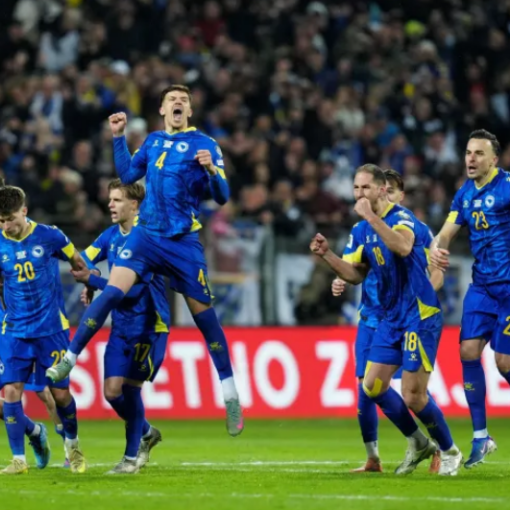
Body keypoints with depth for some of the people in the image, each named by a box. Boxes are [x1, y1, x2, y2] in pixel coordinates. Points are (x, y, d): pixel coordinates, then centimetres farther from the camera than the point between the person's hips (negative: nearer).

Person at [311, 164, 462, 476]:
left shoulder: (401, 217, -15)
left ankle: (449, 451, 14)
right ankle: (418, 444, 22)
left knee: (413, 396, -9)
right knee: (373, 386, 4)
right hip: (392, 318, 8)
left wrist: (373, 217, -36)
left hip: (420, 315, -8)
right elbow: (356, 274, 14)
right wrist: (327, 255, 0)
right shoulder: (361, 231, 10)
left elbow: (403, 247, -37)